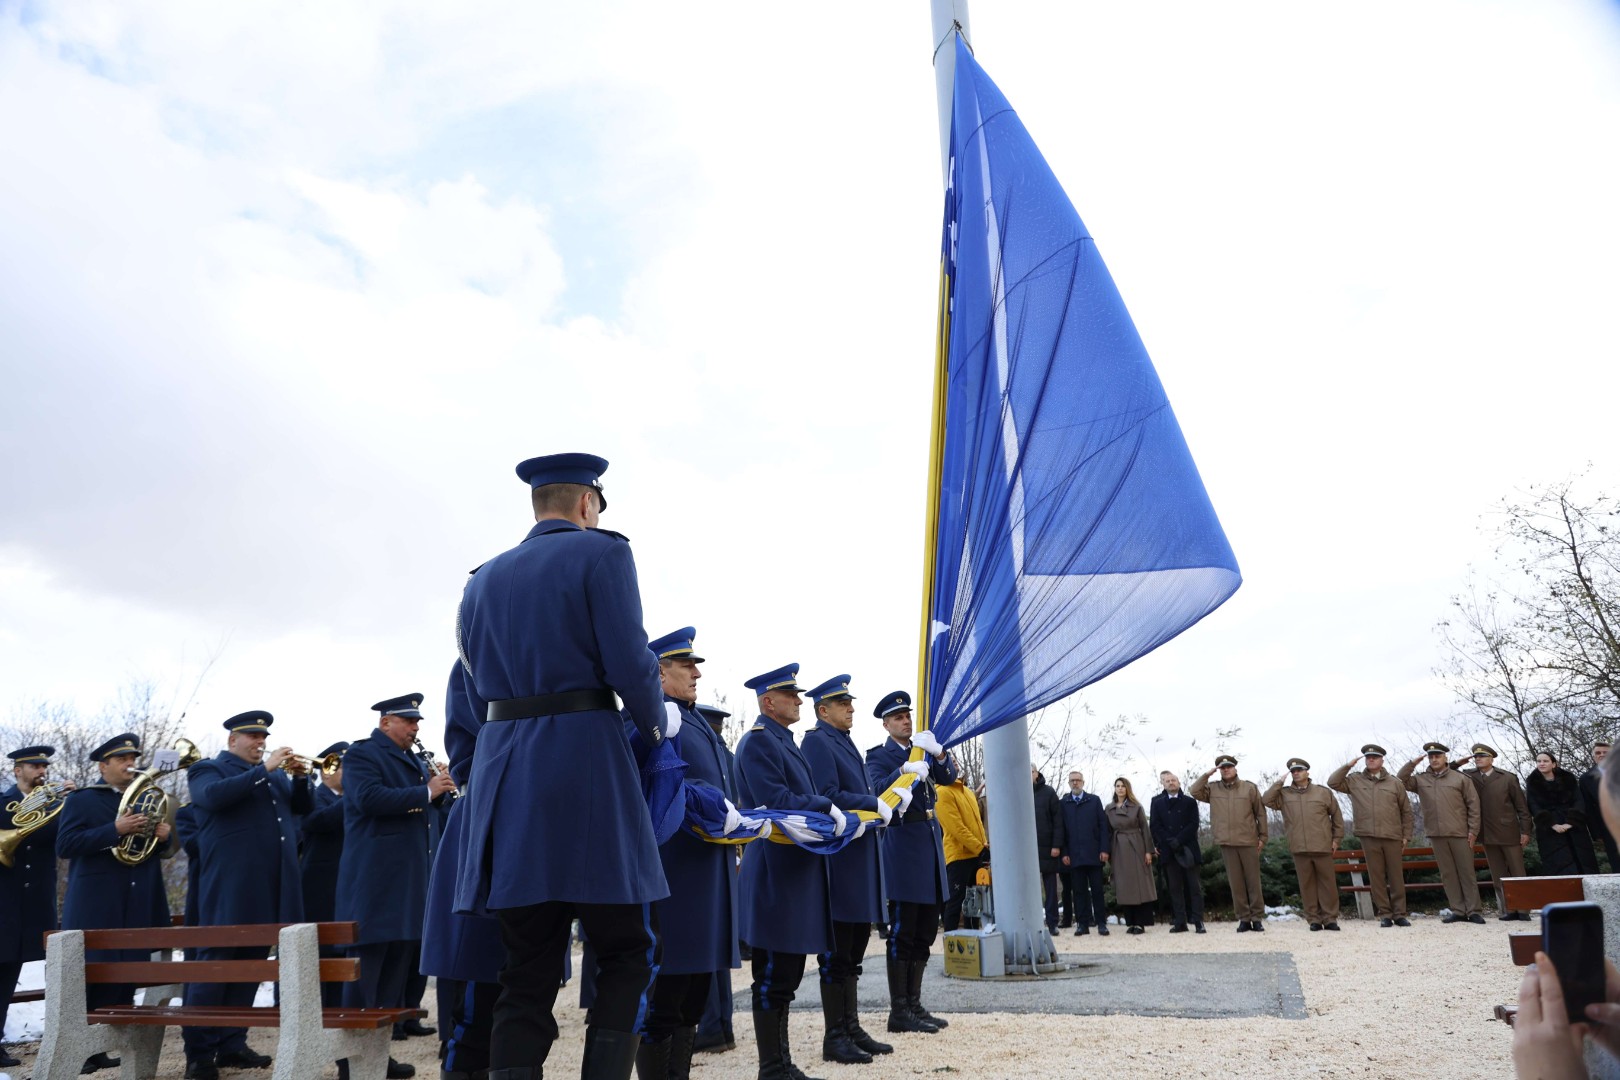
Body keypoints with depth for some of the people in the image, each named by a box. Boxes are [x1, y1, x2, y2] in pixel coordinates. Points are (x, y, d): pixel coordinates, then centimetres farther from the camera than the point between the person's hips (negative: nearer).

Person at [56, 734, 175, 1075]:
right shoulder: (80, 800, 1)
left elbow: (163, 850, 18)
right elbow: (64, 846, -12)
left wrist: (164, 837, -5)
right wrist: (115, 830, -22)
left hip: (137, 907, 5)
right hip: (95, 908, -5)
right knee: (88, 977, -2)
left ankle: (99, 1048, 15)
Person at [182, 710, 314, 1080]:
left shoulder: (274, 773, 20)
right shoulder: (208, 769, 3)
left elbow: (301, 806, 14)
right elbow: (214, 796, -19)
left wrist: (299, 776, -3)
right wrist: (262, 769, -20)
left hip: (271, 888, 6)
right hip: (231, 887, -6)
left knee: (250, 964, 9)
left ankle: (232, 1045, 16)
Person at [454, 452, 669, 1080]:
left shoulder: (483, 579, 17)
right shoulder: (601, 552, -1)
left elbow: (477, 694, 18)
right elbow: (631, 664, -10)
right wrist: (656, 725, 8)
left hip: (504, 771, 6)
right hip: (585, 762, -6)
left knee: (528, 968, 9)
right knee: (628, 952, 7)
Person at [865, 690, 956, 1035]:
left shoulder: (922, 750, 17)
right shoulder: (879, 755, -2)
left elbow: (949, 777, 3)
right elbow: (879, 789, -19)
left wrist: (937, 752, -16)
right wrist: (905, 770, -35)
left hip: (931, 840, 7)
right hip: (902, 842, -7)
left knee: (925, 931, 11)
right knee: (903, 932, -4)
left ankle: (914, 1005, 20)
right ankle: (899, 1012, 2)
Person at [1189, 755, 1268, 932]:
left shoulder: (1250, 788, 2)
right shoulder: (1213, 789, 7)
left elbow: (1261, 814, 5)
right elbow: (1194, 791, -5)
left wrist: (1262, 837, 2)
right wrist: (1208, 774, -5)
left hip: (1249, 842, -1)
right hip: (1227, 843, 1)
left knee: (1253, 881, 4)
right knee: (1236, 882, 5)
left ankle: (1257, 917, 12)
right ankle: (1244, 918, 11)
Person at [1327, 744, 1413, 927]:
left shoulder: (1395, 782, 8)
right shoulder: (1354, 781, 9)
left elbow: (1406, 811, 11)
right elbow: (1333, 782, 2)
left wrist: (1406, 835, 6)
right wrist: (1347, 766, -2)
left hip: (1392, 837, 0)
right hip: (1369, 837, 0)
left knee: (1396, 876, 5)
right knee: (1376, 876, 3)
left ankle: (1399, 914, 13)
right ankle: (1384, 914, 10)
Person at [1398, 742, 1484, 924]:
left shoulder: (1460, 779, 3)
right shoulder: (1421, 779, 10)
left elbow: (1473, 804, 2)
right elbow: (1401, 780, 2)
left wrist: (1473, 830, -3)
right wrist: (1413, 762, -3)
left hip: (1460, 834, -2)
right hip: (1437, 834, 2)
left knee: (1467, 873, 2)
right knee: (1447, 874, 6)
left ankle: (1473, 911, 7)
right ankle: (1458, 911, 12)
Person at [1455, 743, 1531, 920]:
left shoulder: (1508, 778, 0)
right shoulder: (1469, 777, 4)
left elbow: (1522, 807, 1)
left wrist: (1525, 831, -5)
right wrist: (1457, 764, -8)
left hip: (1509, 833, -2)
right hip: (1488, 835, 2)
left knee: (1517, 873, 4)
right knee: (1499, 877, 6)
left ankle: (1523, 909, 10)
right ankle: (1508, 910, 10)